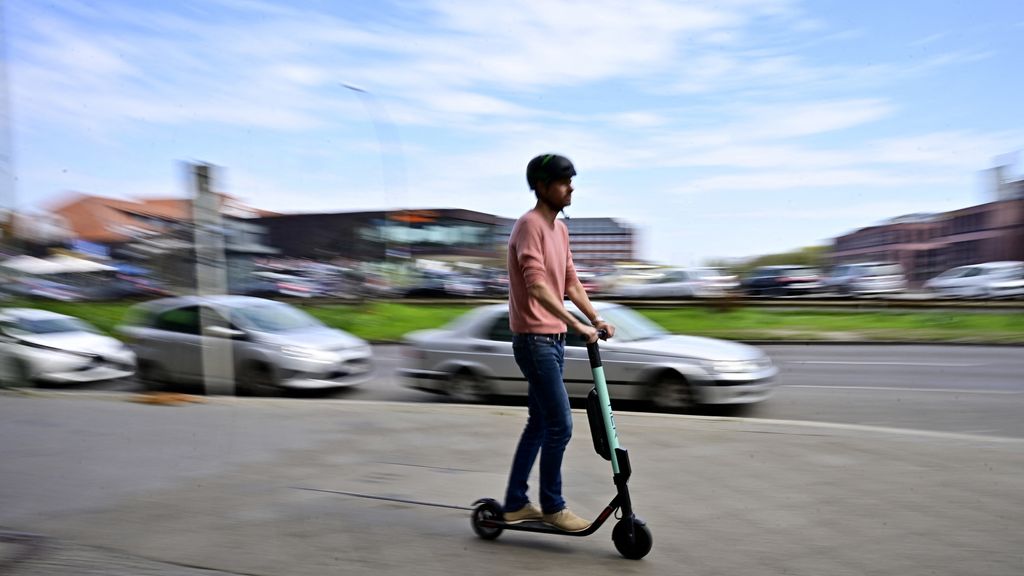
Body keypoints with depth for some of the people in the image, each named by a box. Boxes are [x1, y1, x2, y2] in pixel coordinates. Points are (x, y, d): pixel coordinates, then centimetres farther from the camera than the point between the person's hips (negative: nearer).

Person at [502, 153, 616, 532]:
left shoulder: (560, 229, 14)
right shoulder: (529, 225, -15)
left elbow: (571, 282, 18)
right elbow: (537, 287, -26)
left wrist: (596, 319, 7)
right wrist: (576, 325, -30)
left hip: (554, 339, 10)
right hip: (534, 340, -10)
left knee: (539, 424, 14)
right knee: (560, 425, -6)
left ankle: (515, 504, 24)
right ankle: (552, 507, 10)